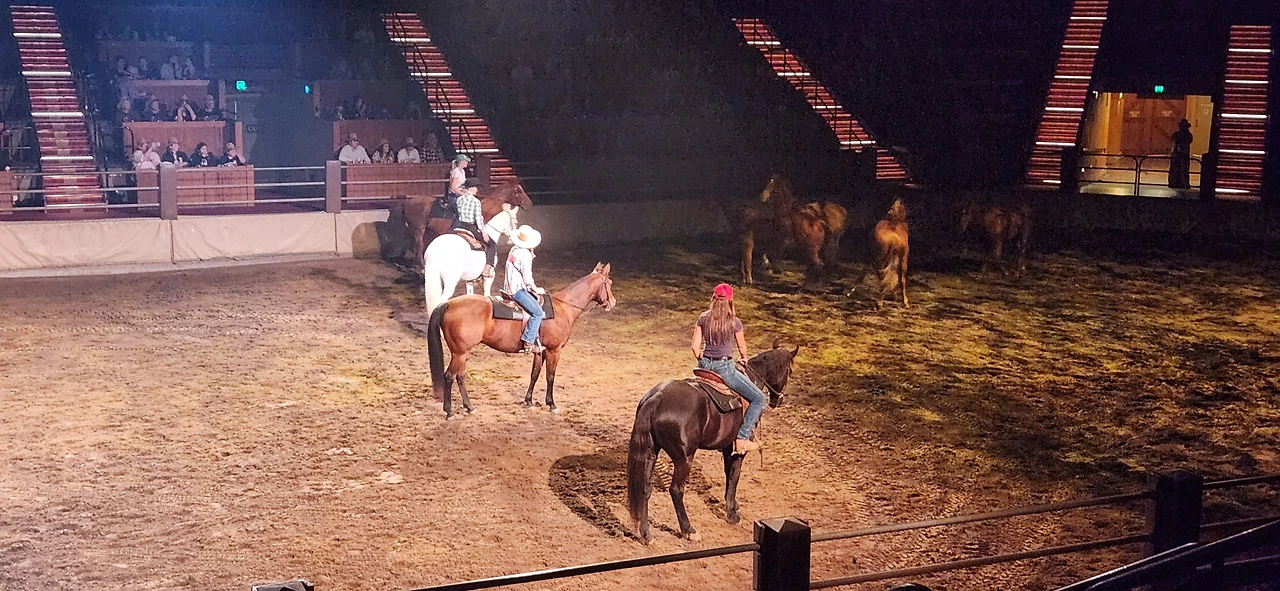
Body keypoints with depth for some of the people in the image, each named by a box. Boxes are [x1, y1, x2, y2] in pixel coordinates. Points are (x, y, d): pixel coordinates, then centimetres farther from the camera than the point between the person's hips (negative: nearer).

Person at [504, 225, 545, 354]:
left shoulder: (514, 249, 10)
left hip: (509, 288, 10)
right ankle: (528, 342, -22)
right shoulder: (525, 255, -16)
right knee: (538, 312, -14)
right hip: (517, 290, -10)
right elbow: (527, 279, -17)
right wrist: (536, 290, -2)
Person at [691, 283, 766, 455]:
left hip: (705, 365, 5)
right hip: (724, 368, -5)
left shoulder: (703, 318, 0)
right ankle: (742, 438, -7)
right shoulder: (734, 322, -10)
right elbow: (742, 347, 5)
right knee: (759, 399, 2)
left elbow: (695, 346, 2)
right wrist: (744, 358, 27)